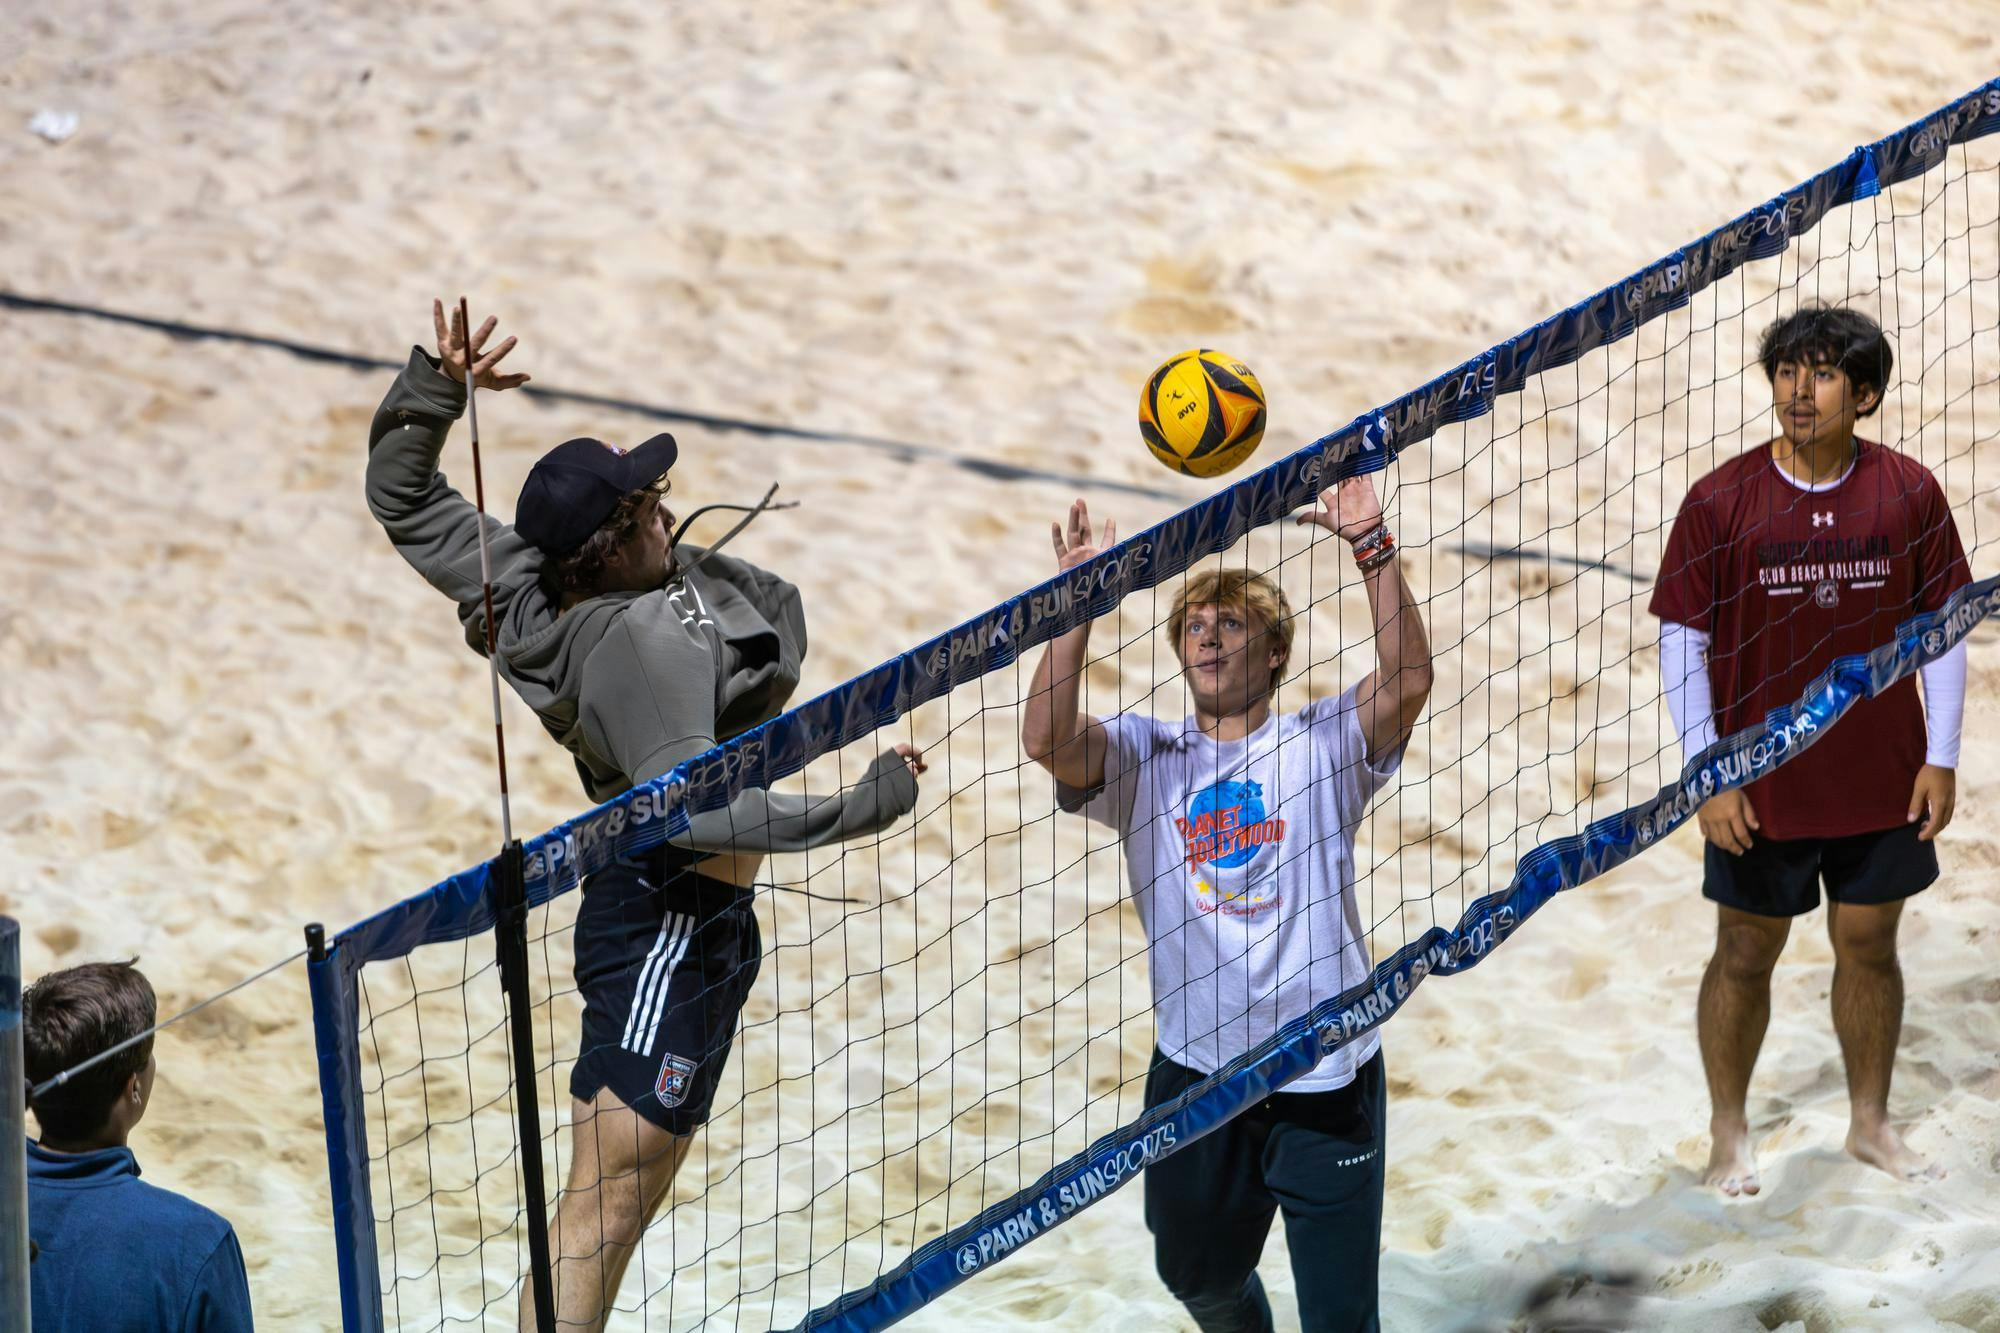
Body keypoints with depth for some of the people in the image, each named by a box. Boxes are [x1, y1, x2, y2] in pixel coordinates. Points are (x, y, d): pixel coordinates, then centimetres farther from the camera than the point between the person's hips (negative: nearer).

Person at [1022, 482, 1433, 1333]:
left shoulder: (1322, 744, 3)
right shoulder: (1143, 758, 6)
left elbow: (1407, 683, -14)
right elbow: (1046, 739, -13)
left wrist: (1373, 546, -23)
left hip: (1327, 1078, -2)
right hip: (1196, 1072, 2)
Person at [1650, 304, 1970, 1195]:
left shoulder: (1908, 493, -6)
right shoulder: (1721, 503, -12)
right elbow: (1681, 642, -7)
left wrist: (1941, 759, 0)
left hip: (1882, 779, 2)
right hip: (1759, 786, -2)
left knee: (1869, 945, 15)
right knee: (1746, 954, 10)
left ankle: (1871, 1121, 32)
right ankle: (1729, 1134, 26)